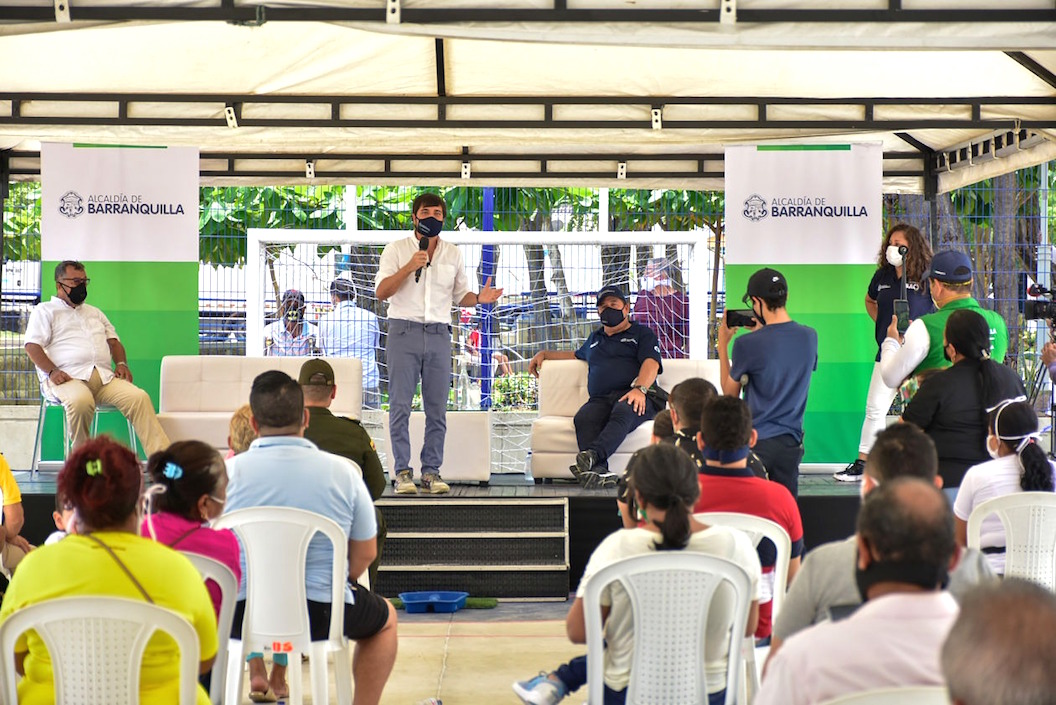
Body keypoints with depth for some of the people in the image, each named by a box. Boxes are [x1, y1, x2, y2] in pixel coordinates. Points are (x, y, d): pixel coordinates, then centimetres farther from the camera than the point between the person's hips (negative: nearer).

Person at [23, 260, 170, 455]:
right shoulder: (45, 311, 16)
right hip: (68, 378, -5)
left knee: (139, 397, -25)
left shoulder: (94, 313, 34)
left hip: (104, 377, 5)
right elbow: (32, 346, 2)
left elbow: (114, 342, 30)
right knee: (81, 401, -41)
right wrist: (52, 371, -16)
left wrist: (121, 363, 6)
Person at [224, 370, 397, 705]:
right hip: (322, 614, -1)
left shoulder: (227, 472, -7)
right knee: (385, 618, 31)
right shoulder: (343, 471, -5)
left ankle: (256, 675, 31)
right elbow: (365, 555, 3)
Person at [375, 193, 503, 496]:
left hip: (439, 335, 3)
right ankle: (402, 472, 0)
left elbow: (460, 295, 18)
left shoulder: (453, 254, 14)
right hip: (404, 332, -3)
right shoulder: (396, 249, 6)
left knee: (437, 409, 2)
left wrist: (479, 298, -3)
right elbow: (381, 291, -2)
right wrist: (408, 268, -13)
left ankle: (431, 471, 8)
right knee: (400, 406, -5)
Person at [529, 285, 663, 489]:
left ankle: (592, 455, -64)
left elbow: (651, 363, 1)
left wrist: (639, 388, -19)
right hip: (600, 400, 4)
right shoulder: (595, 338, 37)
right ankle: (599, 471, -58)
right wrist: (544, 354, 49)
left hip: (634, 398, -3)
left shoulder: (642, 334, 19)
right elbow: (576, 355, 57)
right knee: (583, 418, -34)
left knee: (623, 411, -42)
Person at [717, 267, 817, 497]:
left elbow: (730, 392, 0)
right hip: (791, 440, 4)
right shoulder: (809, 337, -2)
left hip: (755, 441, -4)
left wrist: (722, 344, 7)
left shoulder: (747, 344, -16)